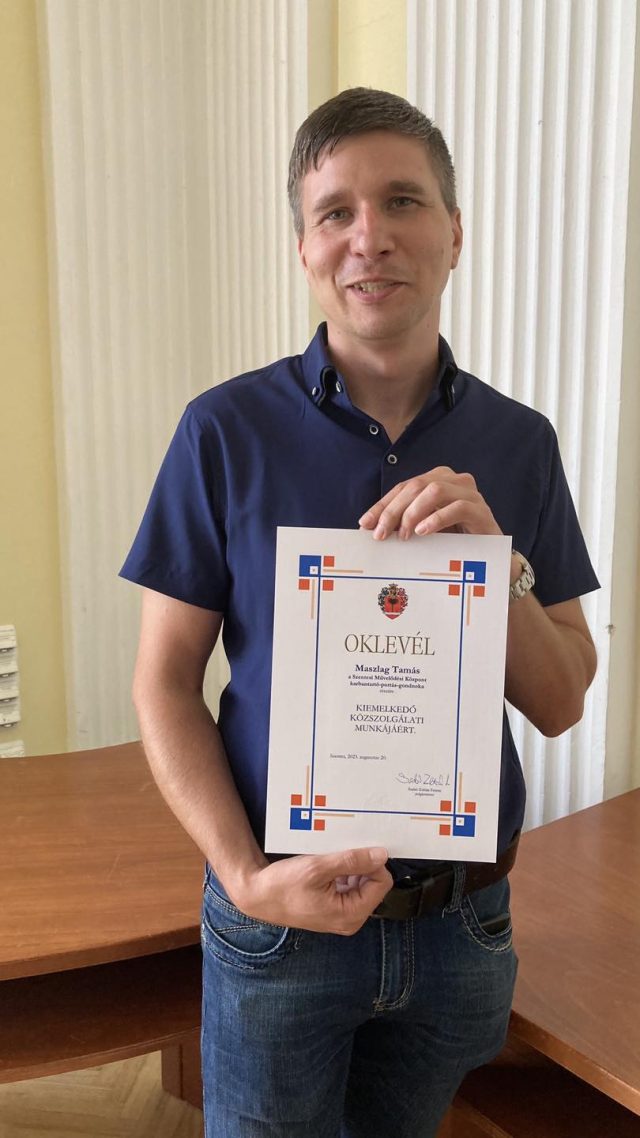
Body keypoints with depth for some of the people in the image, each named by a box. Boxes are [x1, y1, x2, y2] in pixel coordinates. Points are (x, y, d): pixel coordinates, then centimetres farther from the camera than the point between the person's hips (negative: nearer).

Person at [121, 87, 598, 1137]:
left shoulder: (518, 442, -3)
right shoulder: (227, 431, -11)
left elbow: (561, 704, -3)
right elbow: (165, 682, -8)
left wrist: (496, 561, -20)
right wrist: (249, 876, -19)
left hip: (461, 920, 3)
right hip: (279, 923, -2)